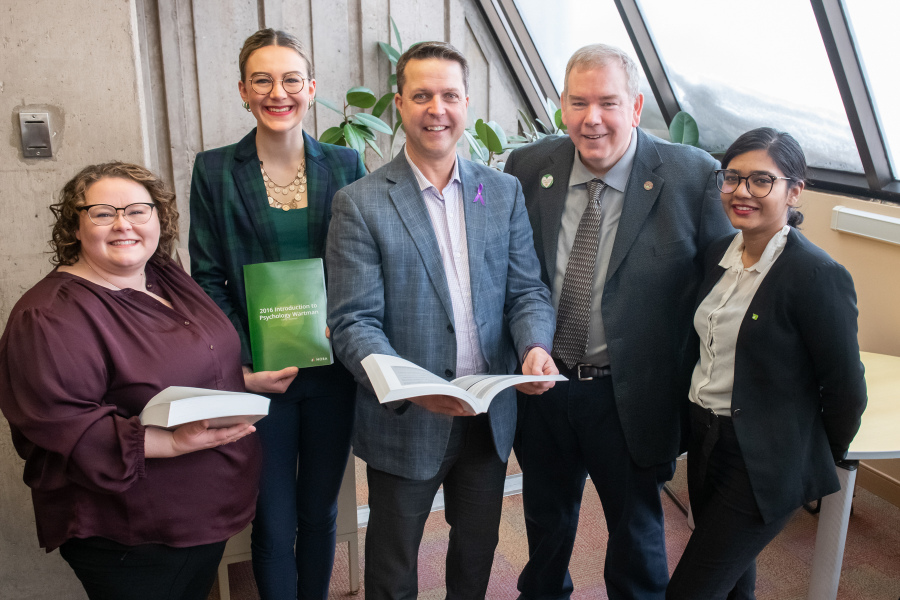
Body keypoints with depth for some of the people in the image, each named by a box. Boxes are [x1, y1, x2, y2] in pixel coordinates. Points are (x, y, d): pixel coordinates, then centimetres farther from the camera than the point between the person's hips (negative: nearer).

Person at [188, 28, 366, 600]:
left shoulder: (345, 164, 2)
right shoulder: (214, 170, -1)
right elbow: (208, 278, -2)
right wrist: (242, 365, -12)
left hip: (333, 368, 2)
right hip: (259, 375, -1)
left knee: (321, 513, 17)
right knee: (273, 523, 9)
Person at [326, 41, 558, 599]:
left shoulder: (504, 192, 2)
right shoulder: (360, 203, -10)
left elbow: (527, 290, 2)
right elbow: (353, 321, -14)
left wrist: (535, 346, -20)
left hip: (491, 419, 4)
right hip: (405, 422, -3)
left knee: (478, 548, 25)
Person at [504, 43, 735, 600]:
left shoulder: (692, 176, -14)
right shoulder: (528, 167, -5)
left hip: (630, 397, -3)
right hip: (541, 386, 3)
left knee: (637, 530, 20)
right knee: (546, 518, 27)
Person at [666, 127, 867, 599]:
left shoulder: (818, 275, -20)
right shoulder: (719, 254, 2)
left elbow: (846, 389, -12)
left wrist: (819, 460, 2)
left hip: (763, 463, -7)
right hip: (705, 438, 7)